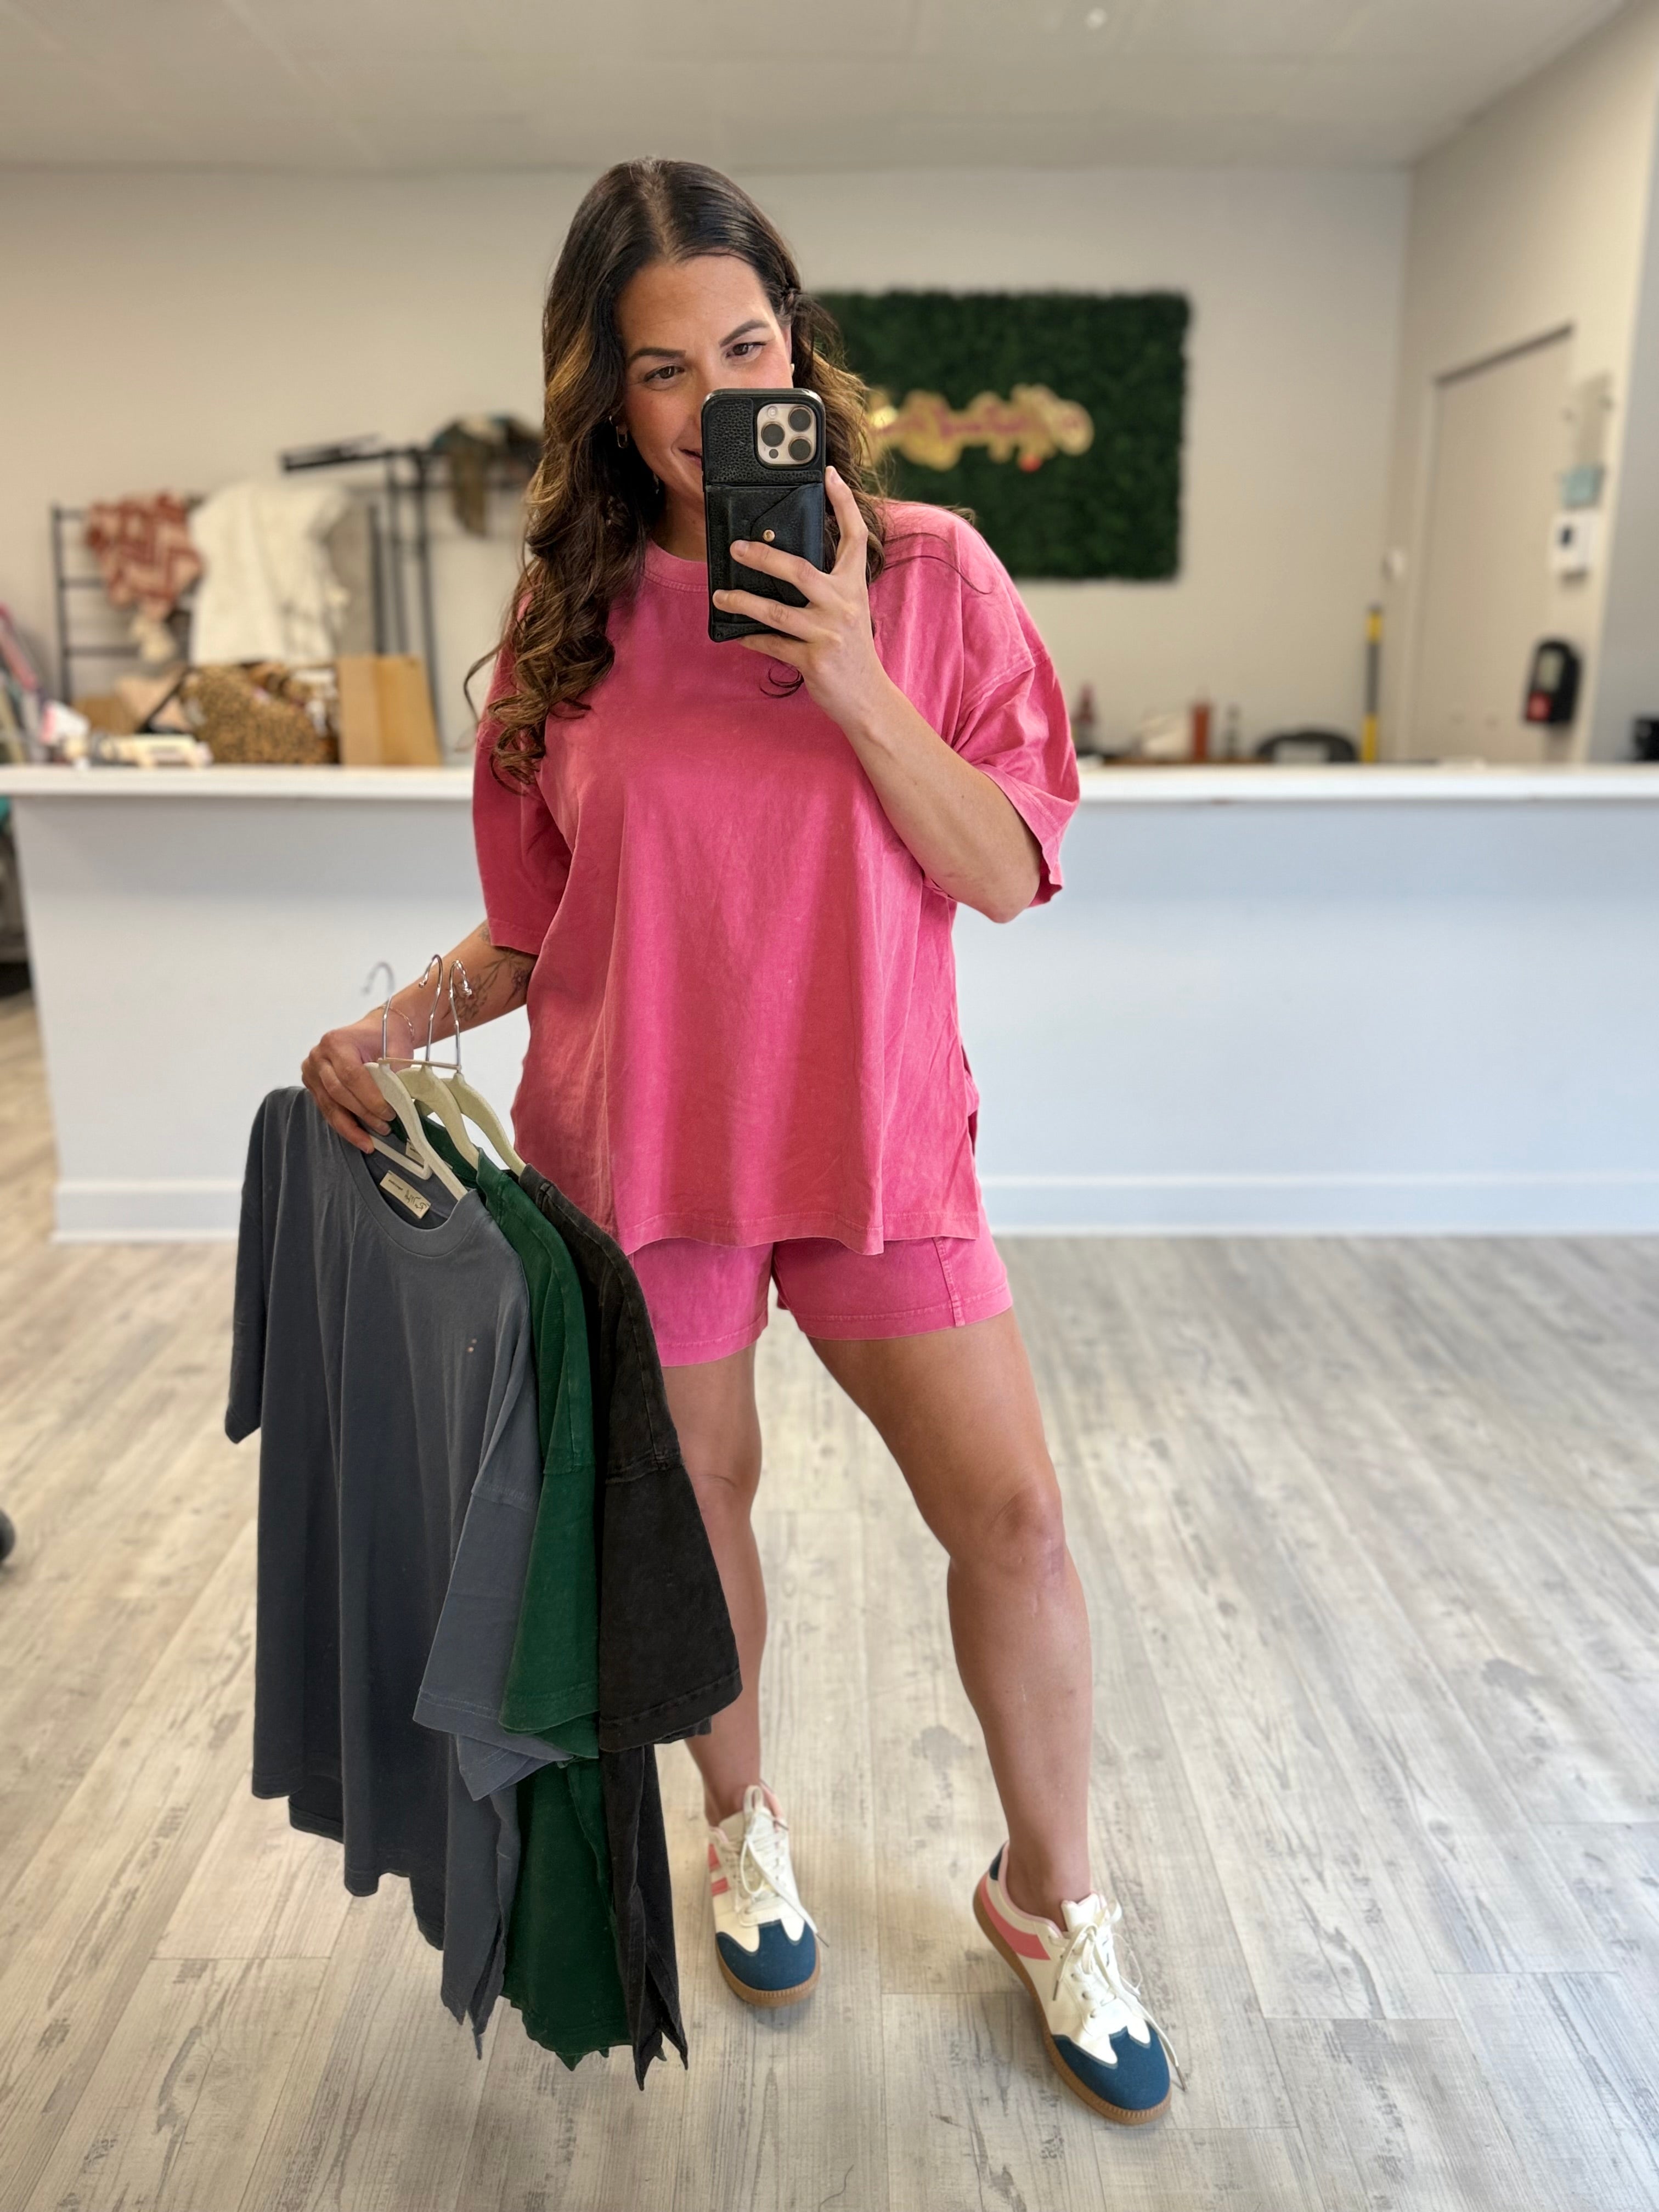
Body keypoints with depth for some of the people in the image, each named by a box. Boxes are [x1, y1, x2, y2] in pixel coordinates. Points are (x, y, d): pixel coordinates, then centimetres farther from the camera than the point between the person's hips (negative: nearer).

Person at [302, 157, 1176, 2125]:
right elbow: (541, 922, 8)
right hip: (635, 1139, 1)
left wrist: (851, 685, -19)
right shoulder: (571, 611, 1)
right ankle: (743, 1823, 45)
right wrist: (392, 1027, -6)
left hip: (873, 1131, 0)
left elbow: (1006, 874, -8)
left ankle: (1048, 1898, 27)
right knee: (697, 1503, 15)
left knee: (1011, 1519, -1)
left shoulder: (924, 571, -3)